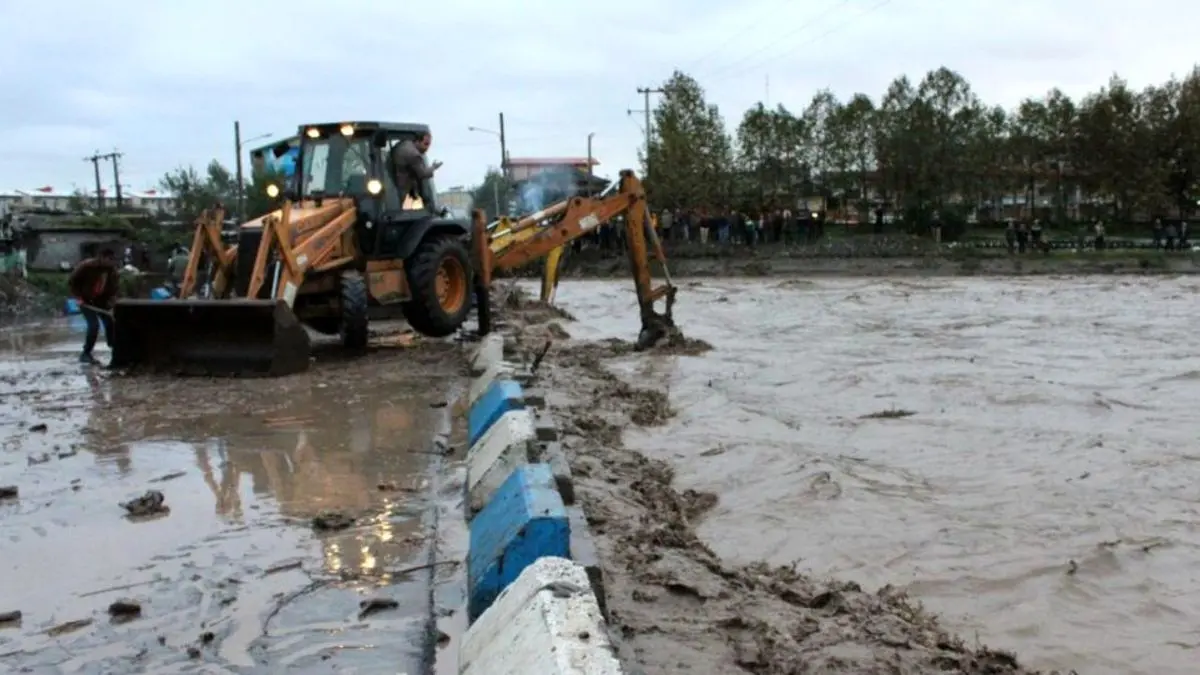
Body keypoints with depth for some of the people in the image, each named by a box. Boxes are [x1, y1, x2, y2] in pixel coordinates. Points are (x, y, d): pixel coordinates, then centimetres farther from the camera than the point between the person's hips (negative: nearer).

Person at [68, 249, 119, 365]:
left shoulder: (112, 270, -8)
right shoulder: (87, 266, -24)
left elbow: (115, 287, 3)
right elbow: (71, 281, -15)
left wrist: (111, 301, -14)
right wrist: (78, 297, -19)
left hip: (101, 300, 6)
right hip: (85, 300, -6)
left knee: (110, 323, 1)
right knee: (94, 325, -18)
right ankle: (85, 354, -4)